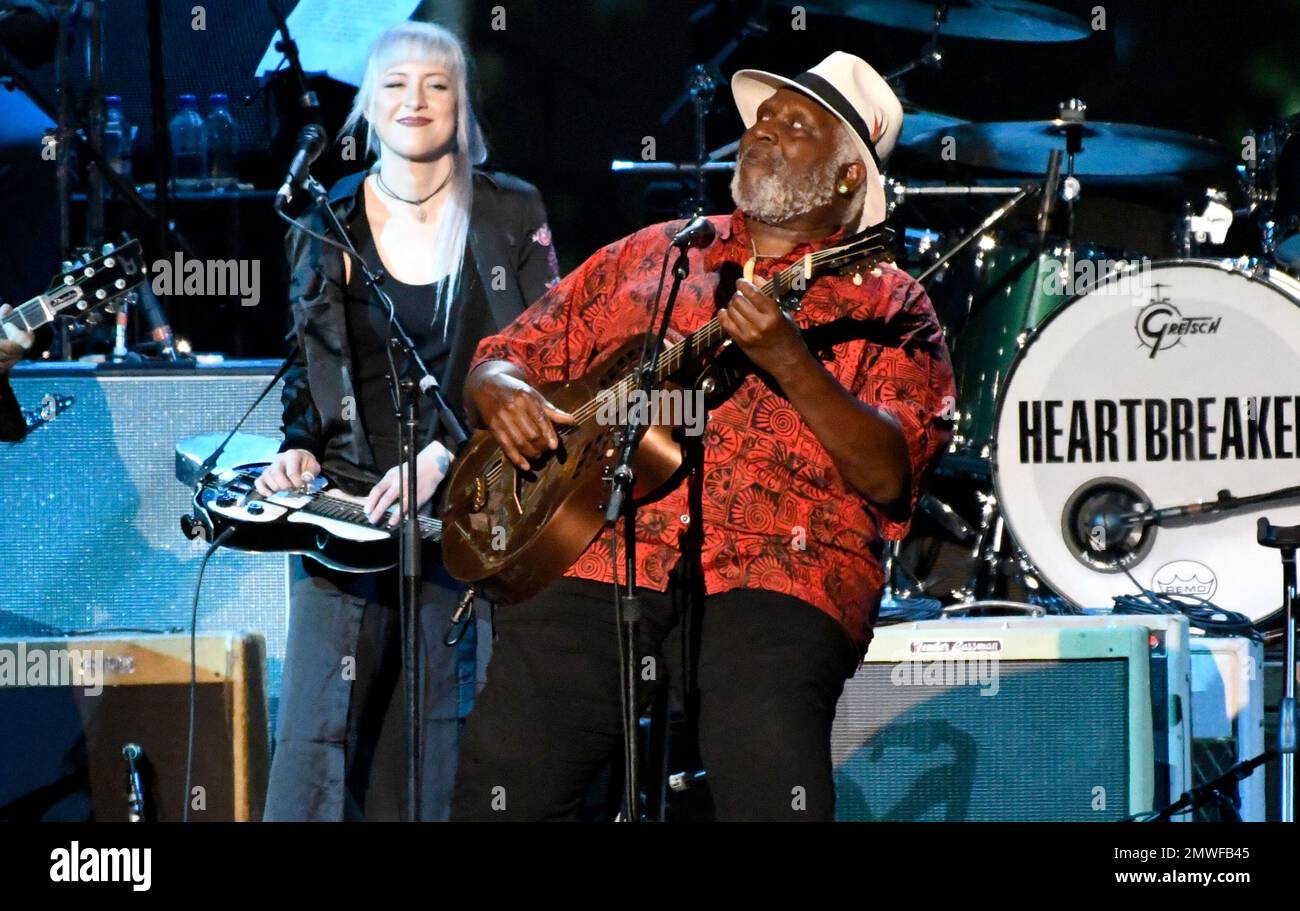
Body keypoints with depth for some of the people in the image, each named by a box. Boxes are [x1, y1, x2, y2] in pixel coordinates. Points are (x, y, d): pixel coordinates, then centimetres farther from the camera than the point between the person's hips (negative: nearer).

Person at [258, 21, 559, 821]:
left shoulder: (511, 215, 3)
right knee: (317, 739, -8)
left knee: (434, 746, -1)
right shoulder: (326, 225, 9)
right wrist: (299, 449, -1)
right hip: (349, 514, 1)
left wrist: (443, 455, -12)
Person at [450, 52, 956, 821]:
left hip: (778, 566, -3)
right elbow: (502, 358, 26)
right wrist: (502, 395, 2)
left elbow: (887, 478, -3)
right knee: (505, 781, -15)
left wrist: (789, 361, -16)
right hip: (598, 552, 3)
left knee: (774, 789, -30)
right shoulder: (648, 257, 24)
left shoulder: (886, 306, 11)